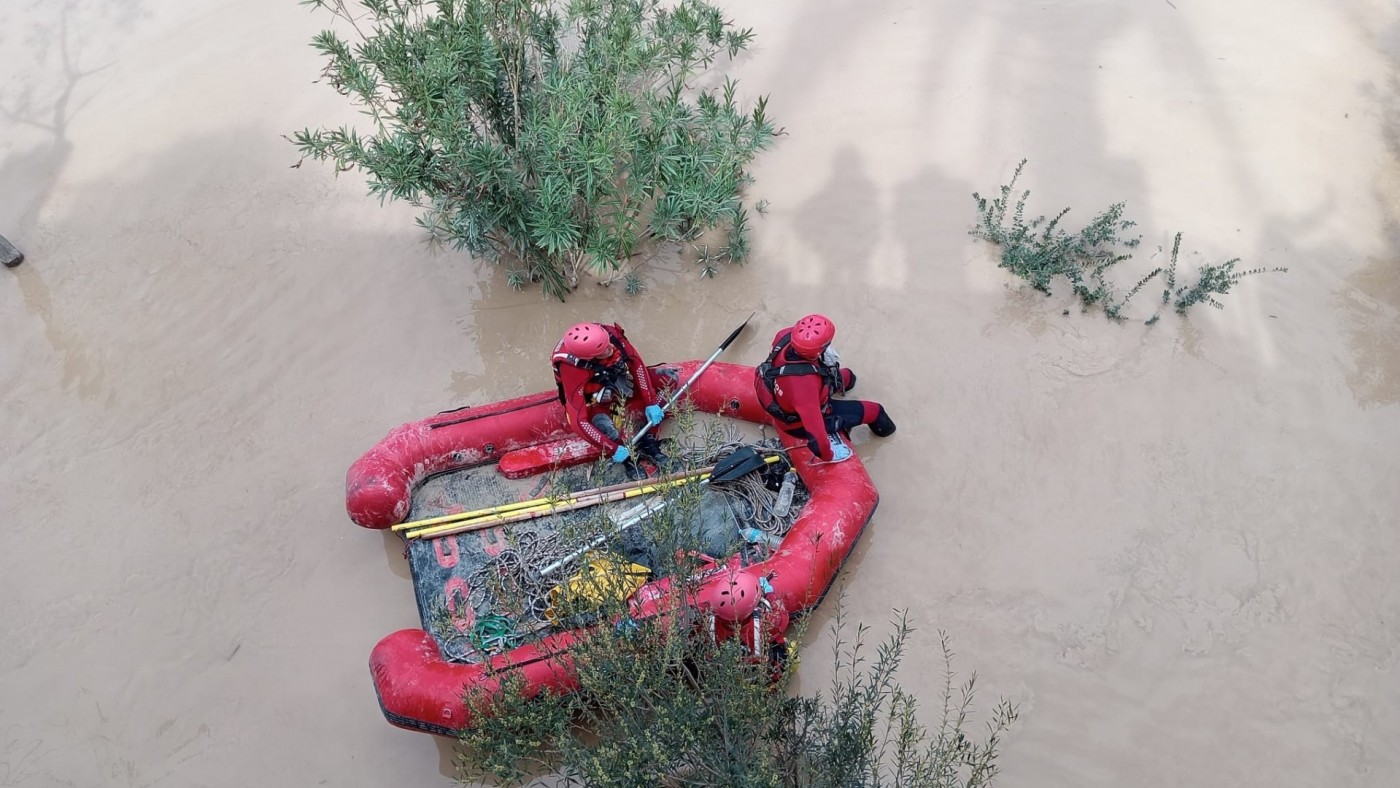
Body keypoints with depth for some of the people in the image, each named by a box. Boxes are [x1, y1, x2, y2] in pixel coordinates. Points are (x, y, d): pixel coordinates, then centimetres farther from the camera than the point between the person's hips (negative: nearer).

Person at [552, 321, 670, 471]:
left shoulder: (610, 334, -28)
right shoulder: (572, 368, -37)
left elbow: (637, 363, -16)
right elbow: (578, 420, -37)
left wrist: (651, 403, -21)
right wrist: (613, 450, -36)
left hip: (620, 379, 5)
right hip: (594, 400, -5)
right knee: (601, 422, -37)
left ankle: (648, 442, -16)